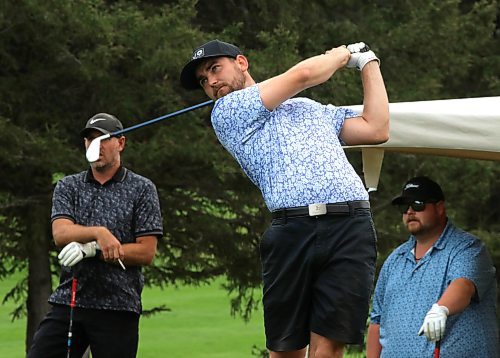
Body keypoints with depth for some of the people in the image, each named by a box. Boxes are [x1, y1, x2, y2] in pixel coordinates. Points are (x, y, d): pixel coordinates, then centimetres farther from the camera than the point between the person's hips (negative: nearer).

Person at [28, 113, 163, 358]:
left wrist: (92, 250, -11)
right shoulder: (68, 187, 12)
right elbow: (60, 234, -6)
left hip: (117, 308, -3)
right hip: (68, 300, 3)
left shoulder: (141, 189, 4)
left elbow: (146, 253, -2)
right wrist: (99, 232, -25)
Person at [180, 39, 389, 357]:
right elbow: (301, 75, 10)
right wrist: (343, 55, 29)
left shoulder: (314, 109, 30)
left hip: (351, 227, 2)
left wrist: (369, 64, 32)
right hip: (293, 231, -2)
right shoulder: (227, 111, 13)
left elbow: (376, 130, 25)